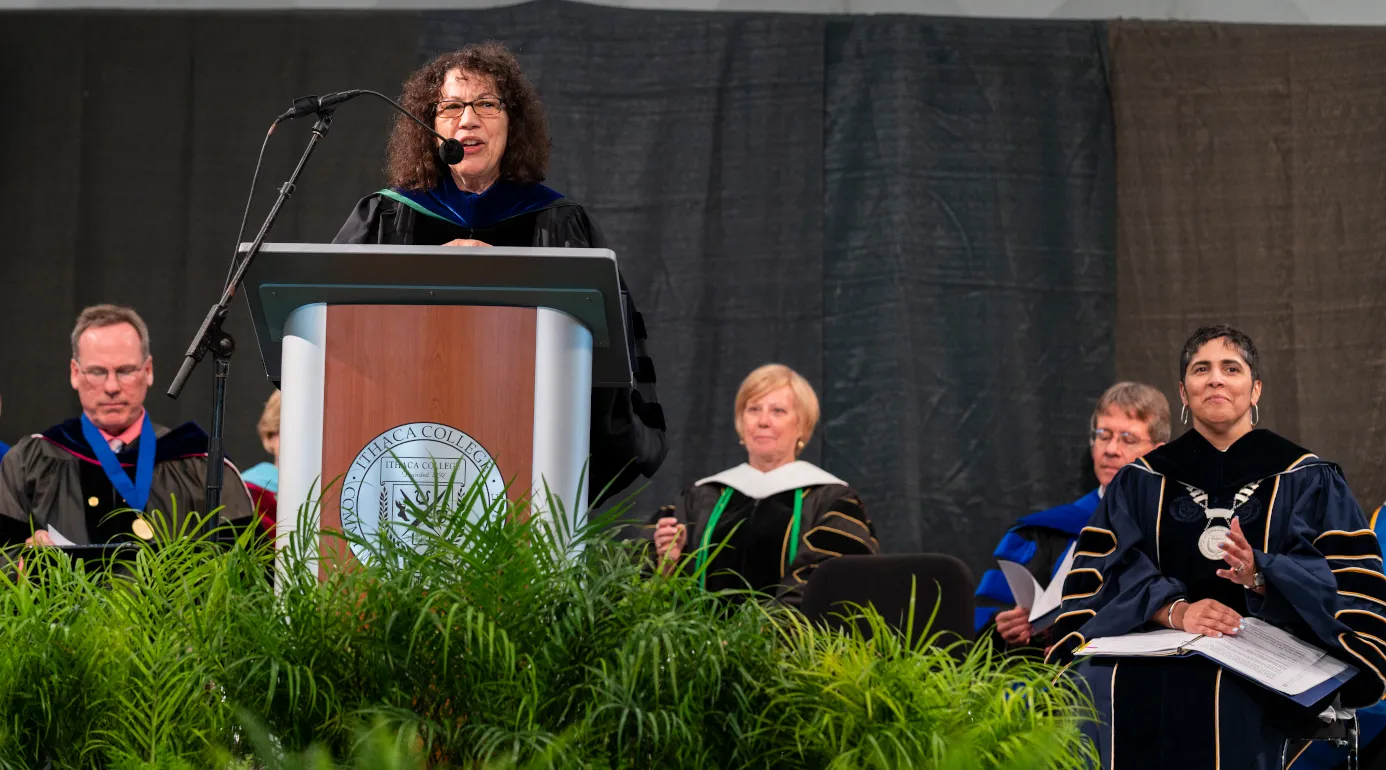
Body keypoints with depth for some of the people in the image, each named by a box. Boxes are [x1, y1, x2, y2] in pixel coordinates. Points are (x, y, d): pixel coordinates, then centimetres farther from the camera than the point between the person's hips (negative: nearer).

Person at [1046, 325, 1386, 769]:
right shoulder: (1139, 483, 18)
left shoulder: (1307, 481, 13)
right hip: (1151, 657, 2)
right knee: (1108, 688, -34)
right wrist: (1175, 611, -16)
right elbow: (1108, 572, 4)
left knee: (1227, 699, -38)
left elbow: (1347, 578, 1)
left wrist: (1260, 574, -19)